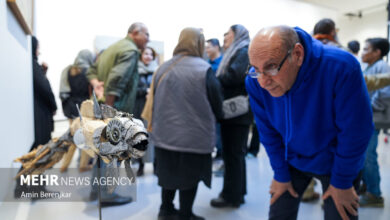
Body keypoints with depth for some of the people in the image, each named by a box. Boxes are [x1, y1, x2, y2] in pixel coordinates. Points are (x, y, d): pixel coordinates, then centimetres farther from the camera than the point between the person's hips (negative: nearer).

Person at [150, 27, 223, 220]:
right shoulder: (203, 69, -14)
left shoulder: (163, 68, 3)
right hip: (194, 136, -5)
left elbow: (155, 99, 10)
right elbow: (216, 101, -8)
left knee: (168, 171, 19)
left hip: (165, 133, 6)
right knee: (189, 175, 9)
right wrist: (218, 116, 13)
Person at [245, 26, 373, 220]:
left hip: (336, 163, -2)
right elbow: (268, 131, -10)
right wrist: (281, 174, -2)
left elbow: (355, 131, -22)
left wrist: (342, 182, -13)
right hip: (291, 161, 3)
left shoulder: (342, 67, -33)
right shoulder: (255, 81, -23)